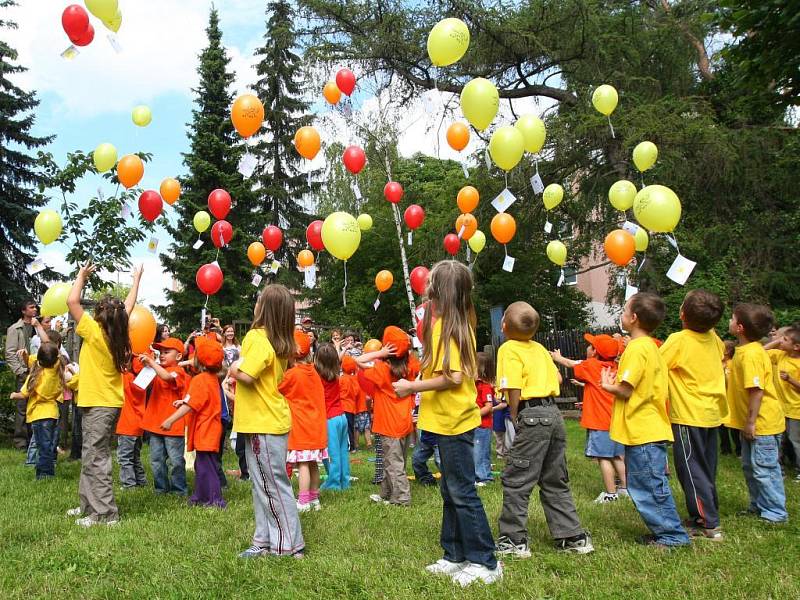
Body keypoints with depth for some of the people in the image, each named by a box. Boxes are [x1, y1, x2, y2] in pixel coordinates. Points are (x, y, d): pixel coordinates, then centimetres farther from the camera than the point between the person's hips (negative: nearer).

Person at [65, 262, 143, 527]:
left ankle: (106, 513, -4)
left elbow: (72, 301, -16)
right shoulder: (119, 334, 3)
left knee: (96, 459, -5)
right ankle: (89, 506, 27)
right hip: (110, 403, 8)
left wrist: (82, 275, -3)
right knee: (91, 457, 18)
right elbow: (128, 307, 18)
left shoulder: (95, 332, -15)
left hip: (98, 405, -8)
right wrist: (136, 279, 29)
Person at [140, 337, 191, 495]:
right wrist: (146, 364, 4)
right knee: (156, 460, 12)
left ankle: (179, 489, 10)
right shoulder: (157, 370, 16)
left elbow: (167, 376, -29)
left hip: (173, 424, -8)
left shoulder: (178, 371, -10)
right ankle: (161, 488, 23)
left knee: (176, 459, 0)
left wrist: (151, 362, -29)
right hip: (156, 423, 8)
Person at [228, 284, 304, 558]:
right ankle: (266, 541, 25)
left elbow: (247, 376, -29)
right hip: (267, 420, 9)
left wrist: (233, 369, -9)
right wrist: (239, 368, 5)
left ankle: (289, 545, 9)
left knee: (274, 486, 0)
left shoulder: (258, 338, -19)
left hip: (264, 424, -9)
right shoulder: (280, 342, 9)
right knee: (263, 485, 16)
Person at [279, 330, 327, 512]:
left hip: (300, 427, -7)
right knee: (312, 464, 12)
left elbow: (276, 390, -1)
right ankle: (315, 499, 19)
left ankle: (304, 502, -3)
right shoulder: (313, 371, 6)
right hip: (316, 426, 7)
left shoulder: (292, 374, -13)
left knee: (303, 464, -5)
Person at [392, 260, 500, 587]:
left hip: (453, 423, -10)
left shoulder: (444, 325, -17)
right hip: (449, 420, 10)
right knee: (451, 492, 16)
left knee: (462, 493, -1)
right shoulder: (459, 324, 10)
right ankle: (456, 555, 25)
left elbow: (452, 377, -24)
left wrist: (412, 387, -15)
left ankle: (485, 562, 8)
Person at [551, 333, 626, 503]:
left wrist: (557, 357, 27)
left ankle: (610, 493, -5)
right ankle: (624, 488, 20)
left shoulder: (591, 365, -8)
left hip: (599, 422, -7)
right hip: (616, 420, 7)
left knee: (604, 457, -5)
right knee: (617, 456, 15)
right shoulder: (613, 366, 9)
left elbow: (571, 364, 10)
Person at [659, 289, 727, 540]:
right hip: (712, 413, 7)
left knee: (691, 470, 0)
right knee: (706, 469, 16)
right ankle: (709, 517, 25)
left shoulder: (678, 340, -17)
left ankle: (708, 524, 1)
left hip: (688, 416, -7)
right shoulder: (713, 338, 3)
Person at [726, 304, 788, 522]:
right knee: (750, 466, 19)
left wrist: (751, 422, -23)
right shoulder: (744, 351, 8)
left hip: (762, 423, -10)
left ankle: (775, 513, 10)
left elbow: (757, 390, -26)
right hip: (751, 423, 10)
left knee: (764, 469, -1)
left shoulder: (752, 354, -23)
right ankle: (758, 506, 32)